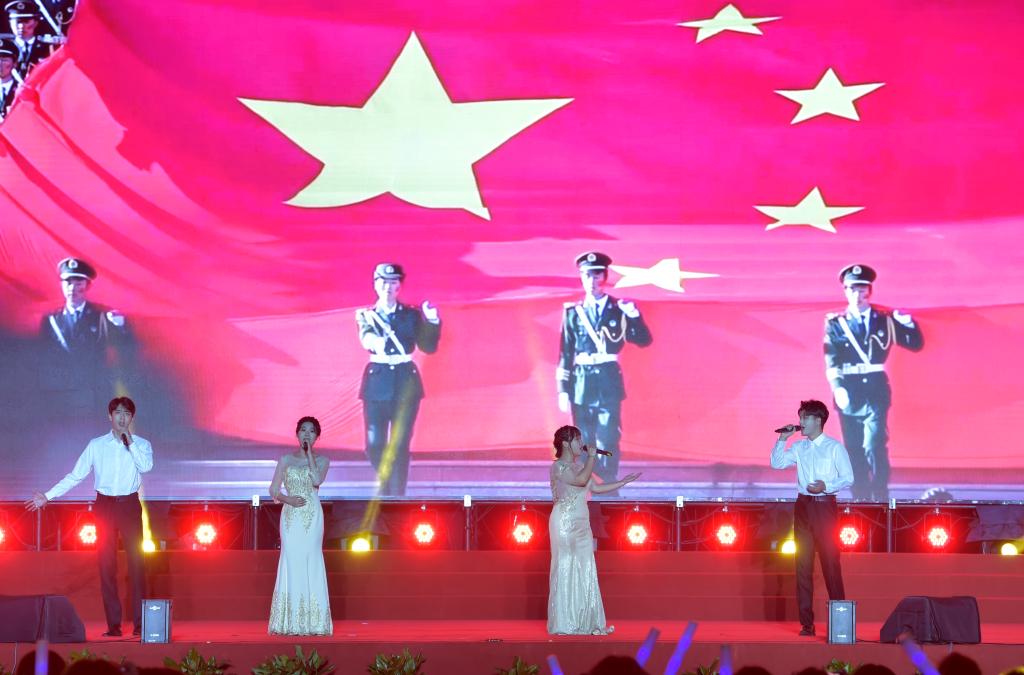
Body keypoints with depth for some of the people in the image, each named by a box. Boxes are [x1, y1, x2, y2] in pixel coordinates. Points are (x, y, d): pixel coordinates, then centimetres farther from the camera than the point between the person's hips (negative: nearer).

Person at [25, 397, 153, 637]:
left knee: (136, 563, -4)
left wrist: (130, 442, -13)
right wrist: (48, 496, -2)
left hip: (130, 505, -1)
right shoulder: (96, 445, 6)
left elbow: (146, 466, -16)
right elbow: (75, 476, 4)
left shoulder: (141, 444, 4)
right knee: (107, 565, 0)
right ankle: (113, 624, 5)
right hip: (105, 506, 1)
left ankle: (139, 624, -1)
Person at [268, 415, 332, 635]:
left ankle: (312, 622, -6)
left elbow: (317, 480, -13)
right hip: (291, 516, 1)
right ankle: (290, 622, -4)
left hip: (312, 517, -1)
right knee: (292, 563, -5)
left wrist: (309, 453, -7)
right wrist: (288, 499, -10)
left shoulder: (321, 460, 8)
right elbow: (273, 491, 10)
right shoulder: (286, 460, 11)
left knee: (311, 563, -6)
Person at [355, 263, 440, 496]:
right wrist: (375, 343, -38)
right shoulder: (366, 315, 5)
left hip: (406, 383, 0)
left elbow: (429, 346, 3)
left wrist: (432, 322, -12)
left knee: (399, 444, -7)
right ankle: (385, 479, 29)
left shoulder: (411, 315, 7)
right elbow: (366, 338, -15)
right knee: (374, 445, 0)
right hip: (377, 382, 0)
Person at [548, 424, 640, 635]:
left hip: (581, 525, 8)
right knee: (566, 570, -6)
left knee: (585, 572, 6)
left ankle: (585, 622, 8)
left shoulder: (579, 466, 16)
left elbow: (596, 487, 22)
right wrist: (591, 457, -14)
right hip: (565, 523, -8)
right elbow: (581, 480, -25)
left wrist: (624, 482, 21)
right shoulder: (558, 467, -10)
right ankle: (564, 623, -2)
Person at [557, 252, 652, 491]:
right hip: (582, 385, 2)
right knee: (584, 445, 6)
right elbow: (565, 354, 7)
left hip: (609, 384, -2)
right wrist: (563, 390, 3)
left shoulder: (619, 310, 4)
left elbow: (644, 340, 1)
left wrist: (634, 316, -15)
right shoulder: (573, 312, 7)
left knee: (607, 443, -9)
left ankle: (607, 495, -6)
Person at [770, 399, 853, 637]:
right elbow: (777, 463, 7)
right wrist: (783, 439, 0)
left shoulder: (834, 447, -2)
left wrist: (826, 486, -19)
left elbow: (848, 478, -5)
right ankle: (806, 622, 6)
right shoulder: (799, 447, 11)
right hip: (803, 507, 5)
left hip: (825, 505, -5)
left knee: (830, 562, -6)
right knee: (803, 564, 3)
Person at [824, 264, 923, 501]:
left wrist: (909, 324, -8)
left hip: (876, 394, -1)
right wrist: (837, 388, -20)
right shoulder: (835, 324, 6)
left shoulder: (885, 320, 9)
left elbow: (916, 344, 11)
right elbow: (831, 362, -4)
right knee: (855, 454, 5)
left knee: (874, 447, -15)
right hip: (849, 397, 1)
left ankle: (880, 500, -10)